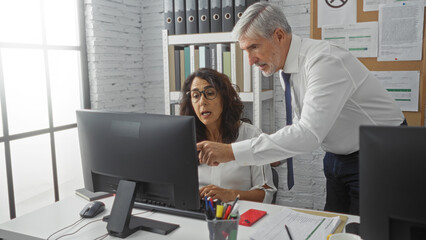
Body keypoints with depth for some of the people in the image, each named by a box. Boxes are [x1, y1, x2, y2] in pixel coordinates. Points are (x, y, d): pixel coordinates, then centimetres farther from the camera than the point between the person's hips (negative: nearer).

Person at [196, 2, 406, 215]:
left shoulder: (326, 61, -28)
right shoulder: (284, 67, -1)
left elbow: (308, 134, -39)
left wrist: (231, 152, -41)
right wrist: (278, 150, 0)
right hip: (338, 155, 8)